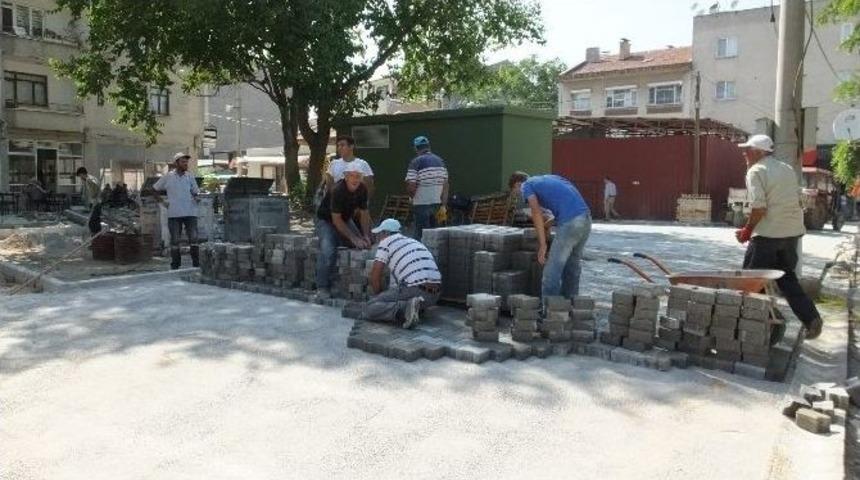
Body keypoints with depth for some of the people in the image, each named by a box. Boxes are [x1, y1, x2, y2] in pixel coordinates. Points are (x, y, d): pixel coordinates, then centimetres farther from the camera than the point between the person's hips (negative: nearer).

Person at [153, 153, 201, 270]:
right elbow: (154, 190, 14)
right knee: (175, 240, 5)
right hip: (174, 214, -1)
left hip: (190, 213, 1)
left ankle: (196, 264, 3)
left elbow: (196, 192, 12)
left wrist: (197, 198, -10)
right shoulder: (167, 177, 3)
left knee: (194, 238, -4)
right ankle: (175, 265, 14)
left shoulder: (190, 177, 7)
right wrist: (161, 202, 4)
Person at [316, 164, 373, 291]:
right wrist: (354, 238, -32)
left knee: (362, 246, -2)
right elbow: (336, 219, -29)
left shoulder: (362, 189, -12)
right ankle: (322, 288, -19)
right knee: (327, 251, -27)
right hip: (326, 221, -7)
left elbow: (364, 213, -3)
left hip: (346, 220, 7)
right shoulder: (337, 190, -31)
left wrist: (366, 236, -15)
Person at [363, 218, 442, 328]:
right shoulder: (414, 241, 30)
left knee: (369, 308, 0)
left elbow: (375, 274, 2)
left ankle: (405, 308, -21)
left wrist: (378, 295, 20)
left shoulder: (386, 242, 8)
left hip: (414, 289, -7)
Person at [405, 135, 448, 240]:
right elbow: (445, 185, 7)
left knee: (421, 234, 0)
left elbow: (411, 187, -16)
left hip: (421, 203, -6)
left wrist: (412, 196, 6)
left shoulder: (416, 162, -11)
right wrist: (443, 205, 10)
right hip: (437, 202, 6)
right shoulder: (440, 161, 7)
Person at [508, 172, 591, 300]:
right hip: (586, 218, 8)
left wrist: (542, 245, -4)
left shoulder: (526, 185, 9)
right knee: (573, 264, 19)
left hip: (569, 223, -8)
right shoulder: (549, 178, 29)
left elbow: (537, 214, -5)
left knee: (553, 269, -1)